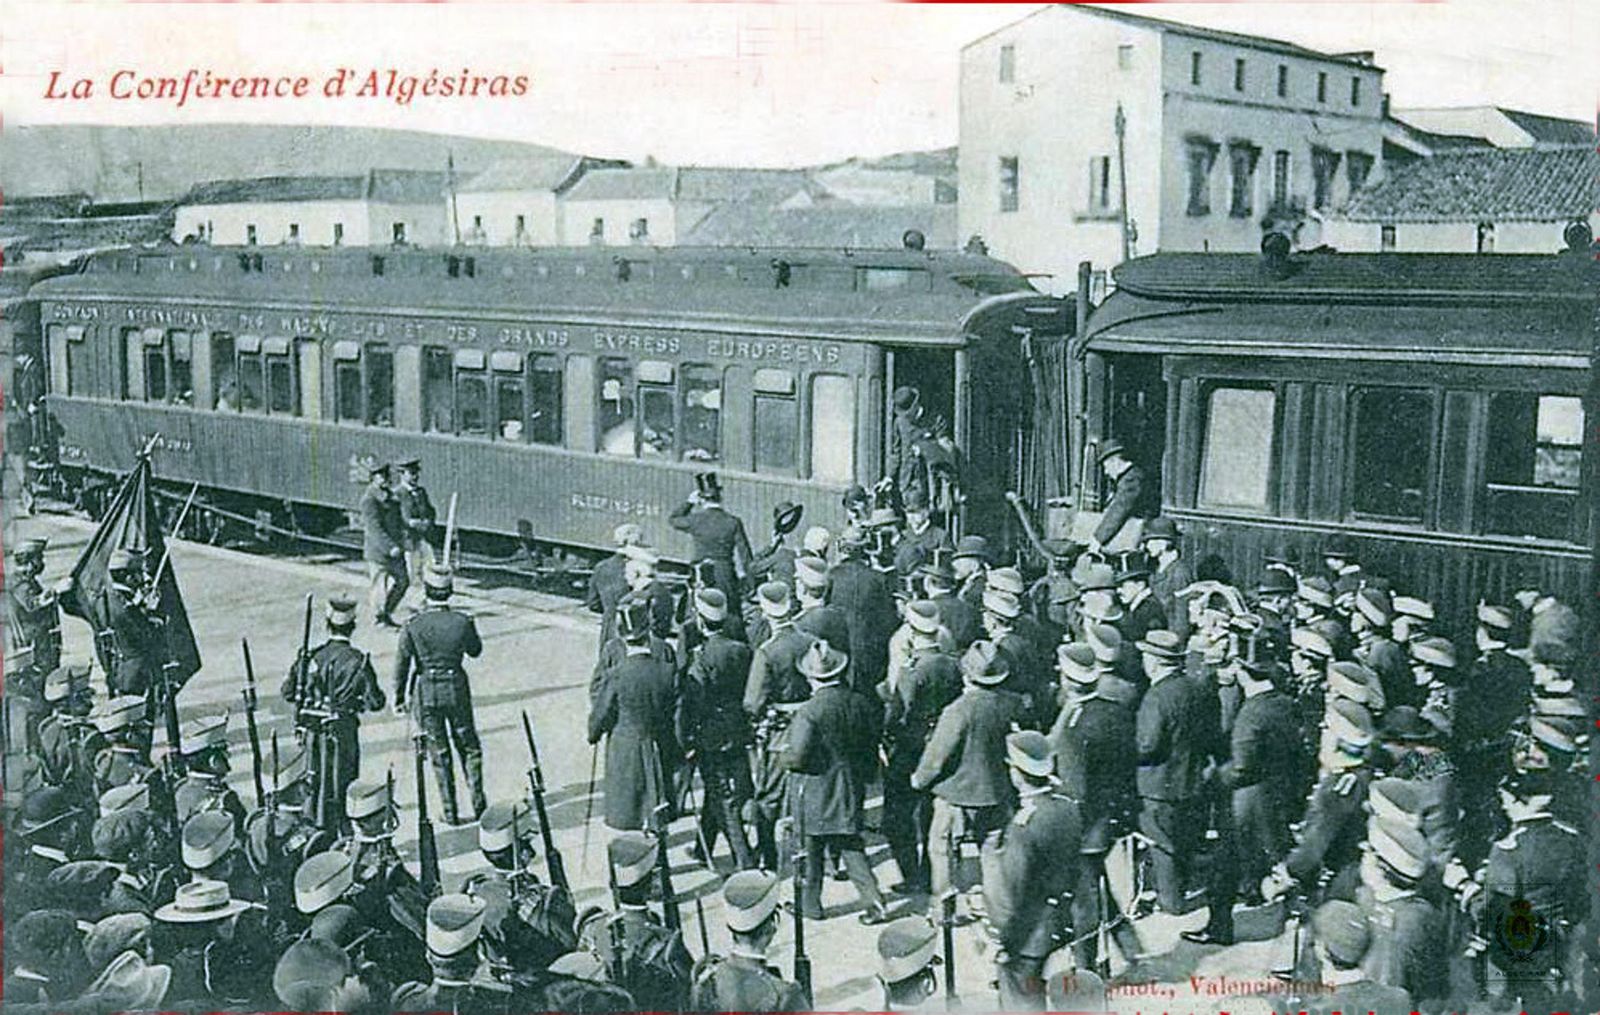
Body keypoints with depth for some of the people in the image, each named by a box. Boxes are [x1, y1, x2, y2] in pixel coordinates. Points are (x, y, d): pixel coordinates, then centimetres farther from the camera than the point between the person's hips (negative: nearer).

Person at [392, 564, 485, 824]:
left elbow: (402, 663, -7)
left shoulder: (413, 626, -12)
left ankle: (451, 812, 13)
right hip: (456, 689, 0)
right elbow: (475, 650, 6)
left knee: (439, 753, 10)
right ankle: (478, 802, 15)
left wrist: (399, 698, 3)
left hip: (426, 693, 0)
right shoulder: (462, 622, -11)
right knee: (469, 748, 18)